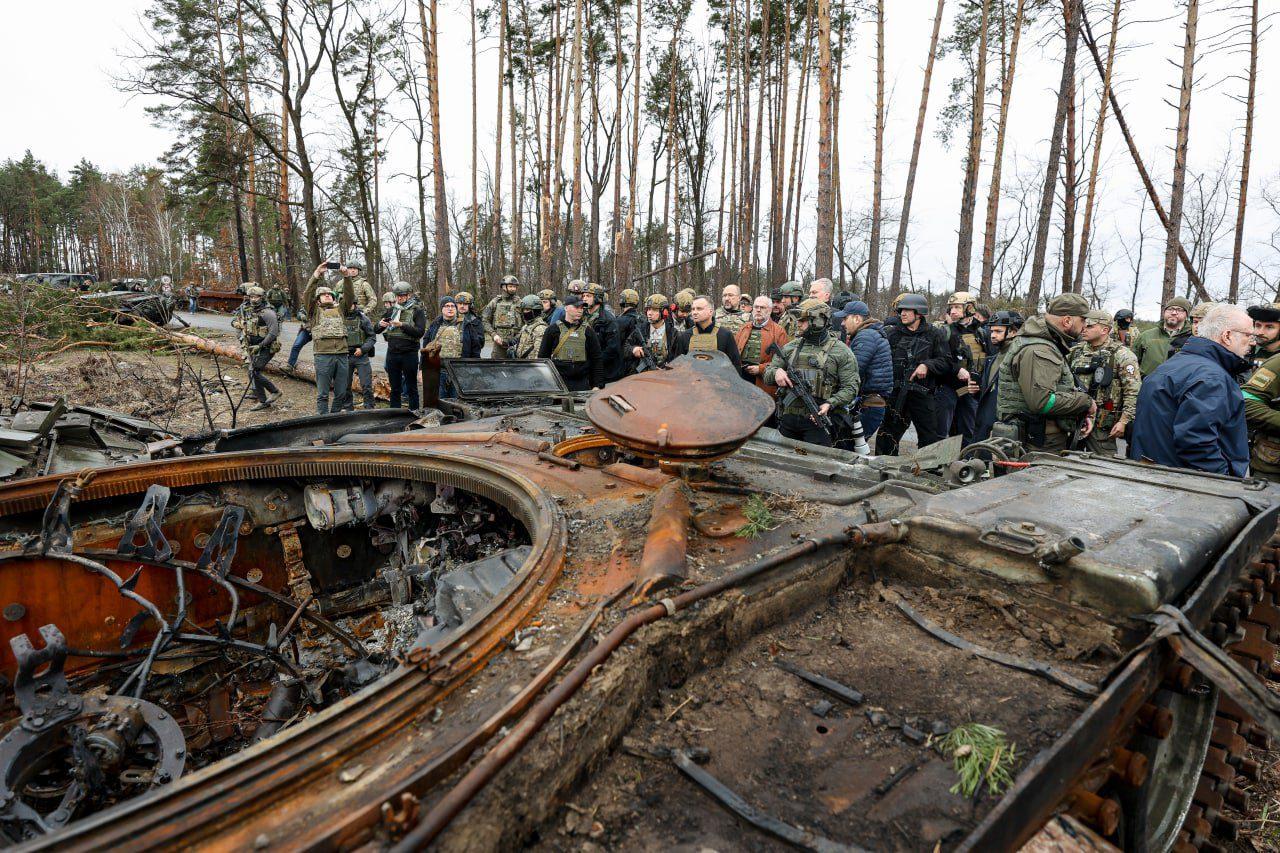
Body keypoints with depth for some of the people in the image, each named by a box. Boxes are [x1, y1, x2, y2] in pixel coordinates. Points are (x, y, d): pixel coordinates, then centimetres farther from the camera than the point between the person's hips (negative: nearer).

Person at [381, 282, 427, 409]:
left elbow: (420, 332, -14)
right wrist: (380, 324, -8)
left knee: (411, 388, 4)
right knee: (395, 388, 11)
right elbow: (377, 330, 15)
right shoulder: (391, 310, 13)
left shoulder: (417, 311, 0)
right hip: (392, 353, 4)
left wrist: (402, 325, -23)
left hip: (409, 353, -4)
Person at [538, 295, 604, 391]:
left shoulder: (588, 331, 9)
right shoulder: (553, 330, 4)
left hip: (582, 383, 1)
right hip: (558, 383, -1)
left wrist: (597, 385, 0)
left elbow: (597, 360, 8)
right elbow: (542, 357, 6)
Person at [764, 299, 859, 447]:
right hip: (788, 418, 4)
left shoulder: (841, 351, -1)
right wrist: (776, 372, -12)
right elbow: (767, 376, 12)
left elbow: (850, 388, -5)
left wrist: (829, 404, -21)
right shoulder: (790, 347, 11)